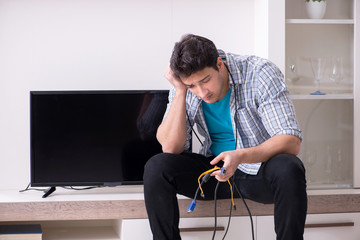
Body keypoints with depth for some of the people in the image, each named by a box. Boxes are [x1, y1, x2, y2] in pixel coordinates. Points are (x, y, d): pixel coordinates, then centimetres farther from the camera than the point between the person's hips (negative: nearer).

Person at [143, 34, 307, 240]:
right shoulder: (185, 88, -6)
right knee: (156, 167, -20)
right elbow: (171, 148, -12)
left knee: (288, 170, -36)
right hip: (216, 168, 3)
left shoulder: (260, 73, -18)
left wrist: (241, 156, -40)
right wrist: (180, 92, -20)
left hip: (261, 166, -3)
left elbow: (292, 141, -24)